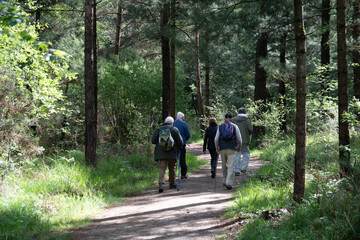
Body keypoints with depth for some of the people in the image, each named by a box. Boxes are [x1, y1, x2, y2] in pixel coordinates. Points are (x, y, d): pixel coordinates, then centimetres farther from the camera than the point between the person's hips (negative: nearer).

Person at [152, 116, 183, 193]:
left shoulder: (159, 129, 5)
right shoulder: (174, 129, 0)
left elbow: (153, 141, 4)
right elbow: (180, 141, -1)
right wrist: (179, 147, 20)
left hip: (161, 153, 1)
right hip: (172, 153, -1)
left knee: (162, 168, -3)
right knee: (172, 168, 15)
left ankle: (161, 184, -19)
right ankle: (172, 184, 25)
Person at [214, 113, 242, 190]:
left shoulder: (220, 127, 5)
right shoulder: (234, 126, 1)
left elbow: (216, 139, 1)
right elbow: (239, 138, 2)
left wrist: (217, 148, 16)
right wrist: (239, 147, 20)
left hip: (222, 149, 2)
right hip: (232, 149, -2)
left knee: (224, 166, 18)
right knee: (231, 167, -5)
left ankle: (225, 181, 27)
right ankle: (229, 183, -15)